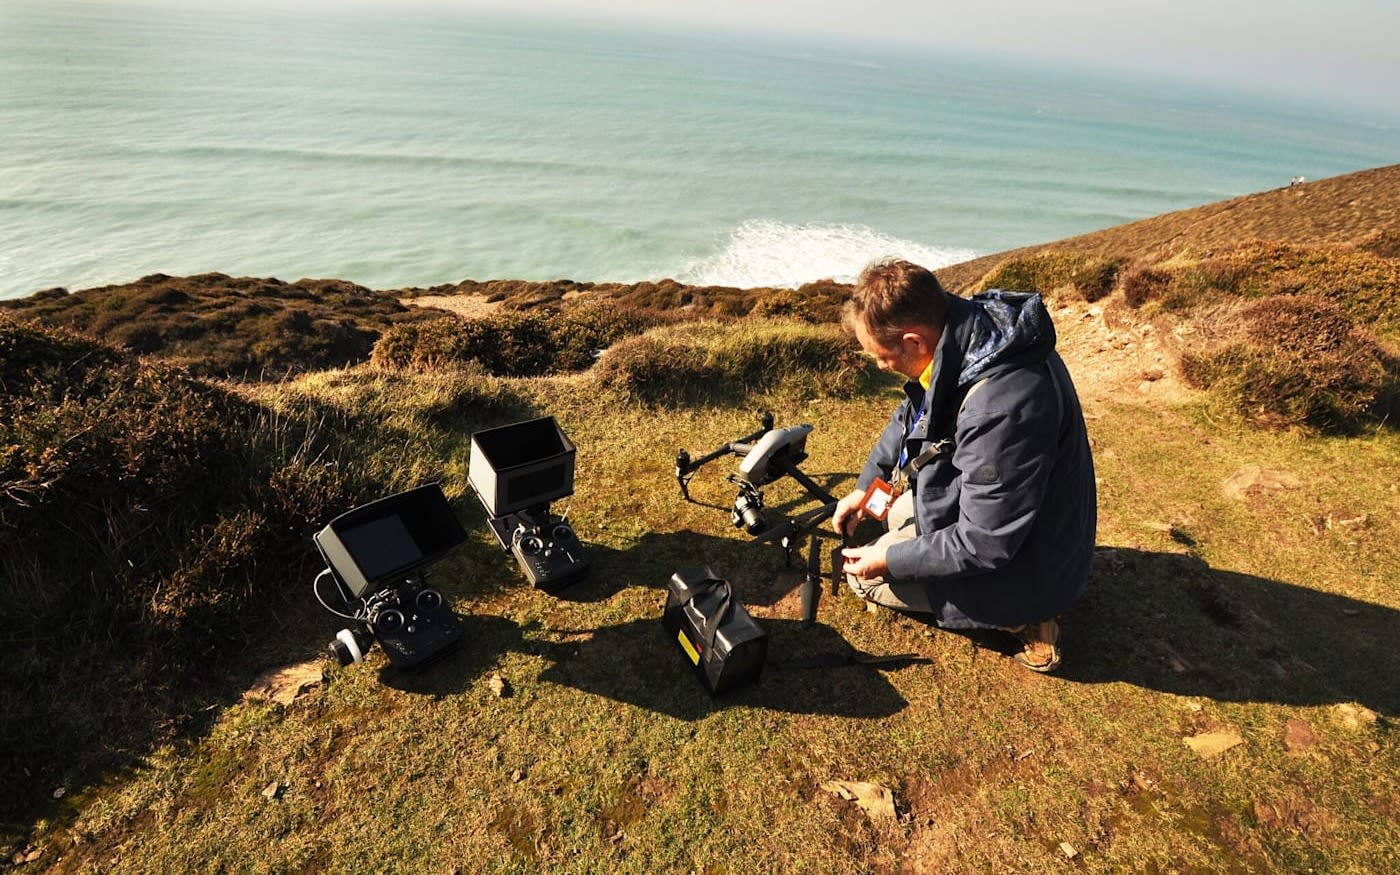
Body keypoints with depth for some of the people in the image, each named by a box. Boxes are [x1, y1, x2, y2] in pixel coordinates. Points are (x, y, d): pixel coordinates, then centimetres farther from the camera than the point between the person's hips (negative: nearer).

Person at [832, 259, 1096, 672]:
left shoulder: (1001, 406, -39)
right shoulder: (964, 327, -10)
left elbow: (983, 546, -29)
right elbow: (908, 415, 9)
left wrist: (889, 559, -18)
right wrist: (866, 486, 7)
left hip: (1019, 561, -9)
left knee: (863, 575, -2)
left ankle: (1021, 616, 2)